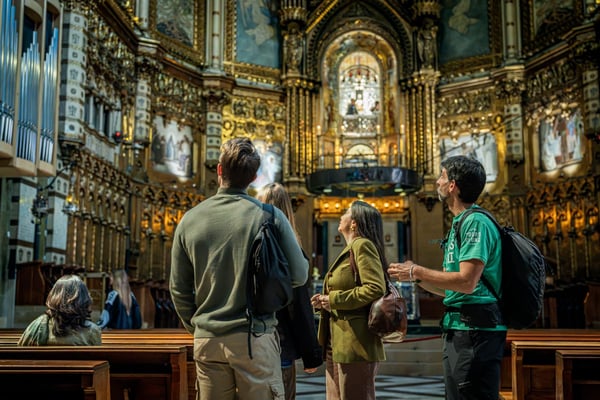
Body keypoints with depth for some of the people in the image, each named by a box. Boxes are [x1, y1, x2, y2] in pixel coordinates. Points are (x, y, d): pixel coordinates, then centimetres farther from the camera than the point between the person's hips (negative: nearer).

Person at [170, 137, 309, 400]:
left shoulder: (190, 220, 0)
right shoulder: (270, 216, -8)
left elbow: (178, 288, 5)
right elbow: (299, 276, -6)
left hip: (207, 341, 3)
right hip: (255, 337, -3)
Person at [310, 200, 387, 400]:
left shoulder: (362, 245, -9)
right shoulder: (349, 249, 21)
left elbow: (375, 289, -21)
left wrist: (334, 300, -14)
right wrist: (325, 301, 7)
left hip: (354, 345, -10)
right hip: (337, 345, 10)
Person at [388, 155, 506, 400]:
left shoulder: (475, 222, -13)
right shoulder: (459, 224, 18)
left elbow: (466, 282, -23)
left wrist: (417, 272, -14)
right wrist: (415, 276, 7)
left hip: (474, 331, -10)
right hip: (457, 329, 10)